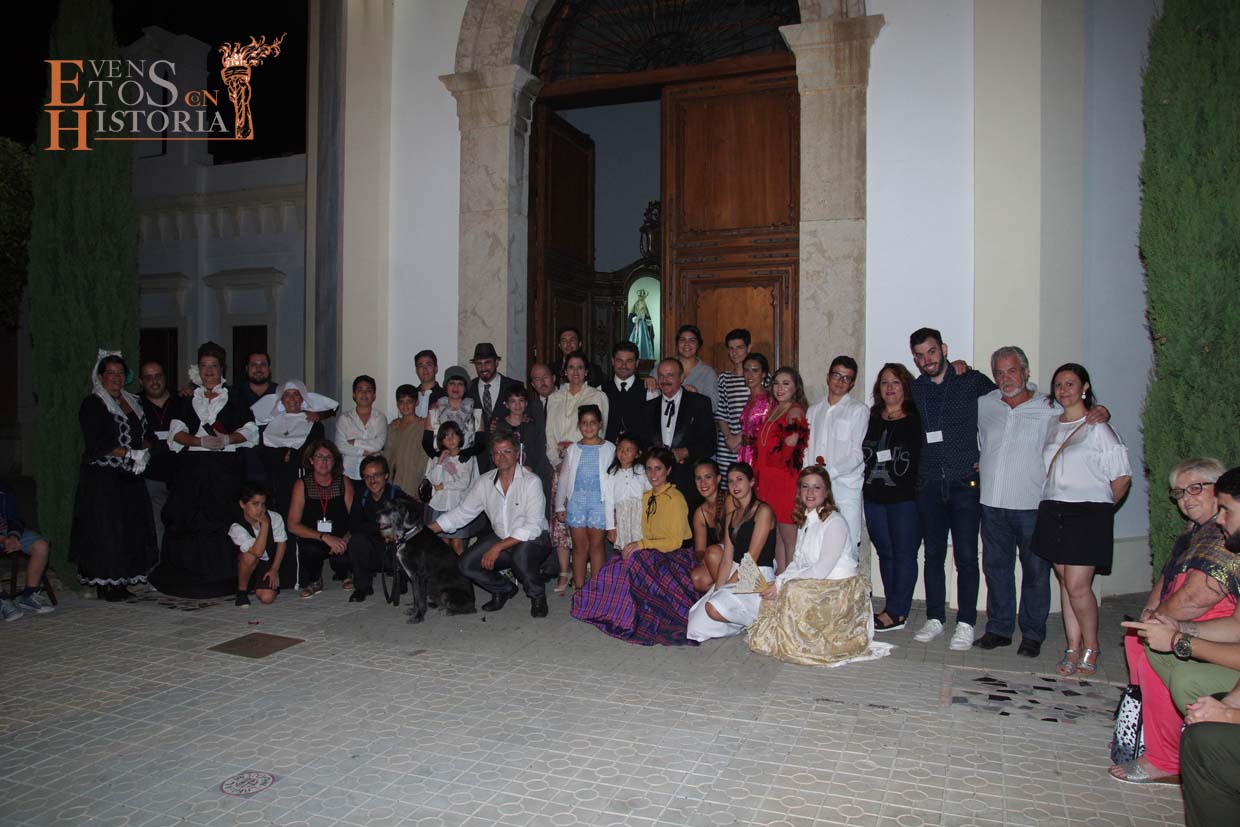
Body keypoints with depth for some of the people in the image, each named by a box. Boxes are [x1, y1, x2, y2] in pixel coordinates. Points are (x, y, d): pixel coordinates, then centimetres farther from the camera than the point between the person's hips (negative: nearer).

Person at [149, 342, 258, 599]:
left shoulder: (234, 397, 11)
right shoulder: (187, 398, 16)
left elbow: (250, 430, 4)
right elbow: (176, 432, 5)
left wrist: (227, 439, -14)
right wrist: (202, 441, -12)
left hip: (226, 469, -2)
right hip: (192, 469, 2)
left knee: (222, 518, -7)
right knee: (190, 519, -4)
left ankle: (221, 577, 0)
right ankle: (191, 578, 4)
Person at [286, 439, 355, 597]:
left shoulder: (344, 482, -1)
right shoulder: (302, 485, -3)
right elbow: (293, 525, -9)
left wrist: (345, 539, -24)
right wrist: (325, 537, -21)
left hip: (340, 542, 0)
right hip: (312, 540, 0)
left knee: (342, 561, -30)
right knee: (309, 550, -34)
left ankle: (344, 575, 12)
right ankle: (314, 581, 3)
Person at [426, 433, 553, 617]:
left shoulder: (531, 482, -16)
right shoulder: (484, 482, 0)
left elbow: (532, 527, -22)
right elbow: (461, 513, 6)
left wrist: (498, 547, -28)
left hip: (533, 539, -5)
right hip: (500, 538, 6)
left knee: (521, 555, -36)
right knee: (467, 565, -11)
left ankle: (537, 596, -4)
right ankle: (504, 590, 18)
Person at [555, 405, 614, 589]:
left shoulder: (609, 449, 2)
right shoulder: (573, 449, 9)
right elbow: (564, 478, 11)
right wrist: (560, 506, 9)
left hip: (599, 500, -2)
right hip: (576, 500, 2)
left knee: (596, 545, 0)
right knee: (580, 546, 4)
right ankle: (579, 588, 10)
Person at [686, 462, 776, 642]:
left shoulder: (763, 511, -6)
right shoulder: (732, 516, 17)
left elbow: (752, 557, -12)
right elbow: (727, 560, 10)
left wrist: (729, 585, -14)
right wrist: (716, 590, -3)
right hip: (736, 574, 7)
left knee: (714, 608, -29)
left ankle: (757, 619, -2)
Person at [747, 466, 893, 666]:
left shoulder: (834, 522, -15)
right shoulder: (804, 522, 11)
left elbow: (822, 569, -21)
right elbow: (798, 562, 9)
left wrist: (782, 583, -20)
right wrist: (778, 581, -11)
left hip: (841, 590, -8)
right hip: (815, 586, 8)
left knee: (793, 592, -29)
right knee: (774, 594, -13)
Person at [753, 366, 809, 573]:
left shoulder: (795, 411, -8)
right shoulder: (773, 410, 16)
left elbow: (793, 444, -14)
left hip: (786, 481, -8)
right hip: (768, 482, 8)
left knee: (788, 536, -3)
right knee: (777, 534, 13)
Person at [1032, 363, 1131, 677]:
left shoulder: (1098, 428, -4)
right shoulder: (1053, 427, 13)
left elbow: (1122, 477, -2)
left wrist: (1101, 508, 3)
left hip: (1088, 513, -6)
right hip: (1053, 511, 6)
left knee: (1077, 585, -9)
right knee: (1065, 582, 7)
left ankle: (1091, 648, 10)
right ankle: (1073, 649, 15)